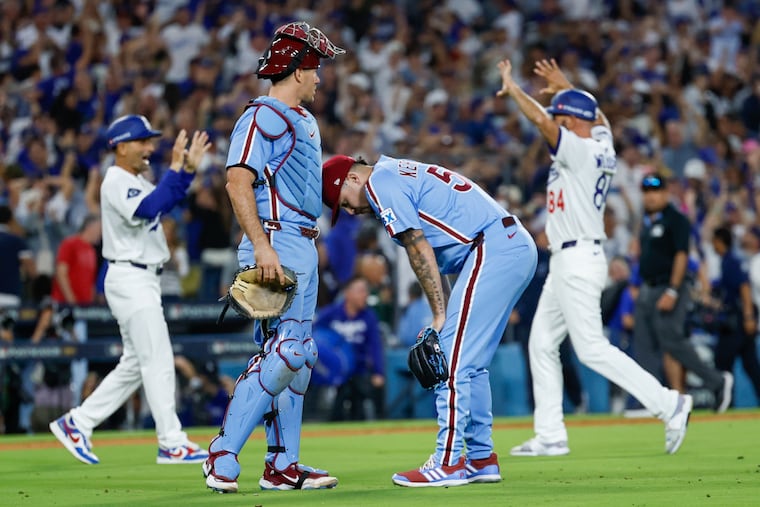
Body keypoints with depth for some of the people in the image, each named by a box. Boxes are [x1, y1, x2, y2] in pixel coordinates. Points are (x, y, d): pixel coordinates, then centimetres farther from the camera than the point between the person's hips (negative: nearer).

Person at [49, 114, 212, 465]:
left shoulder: (136, 182, 16)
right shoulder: (116, 182, -14)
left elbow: (168, 200, 16)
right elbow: (147, 210, -30)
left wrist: (189, 167, 4)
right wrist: (175, 168, -28)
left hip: (143, 281, 10)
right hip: (130, 280, -10)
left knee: (135, 365, 12)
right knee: (158, 362, -9)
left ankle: (77, 423, 15)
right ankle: (172, 445, -7)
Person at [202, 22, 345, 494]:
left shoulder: (304, 120, 20)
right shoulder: (263, 115, -10)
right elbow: (239, 182, -18)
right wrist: (262, 246, -25)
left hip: (303, 246, 10)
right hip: (277, 244, -10)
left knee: (296, 354, 9)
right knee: (287, 351, -15)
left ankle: (284, 465, 13)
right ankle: (224, 456, -14)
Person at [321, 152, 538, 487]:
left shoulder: (380, 182, -3)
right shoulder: (401, 173, 27)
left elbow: (419, 252, -9)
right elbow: (434, 257, 21)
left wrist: (440, 315, -7)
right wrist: (443, 319, 12)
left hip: (493, 249, -10)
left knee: (452, 359, -8)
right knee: (470, 363, 15)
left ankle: (448, 463, -10)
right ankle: (482, 459, 16)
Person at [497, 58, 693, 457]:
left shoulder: (580, 150, -15)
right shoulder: (602, 146, 10)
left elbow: (541, 120, -27)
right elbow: (596, 116, 32)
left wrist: (511, 88, -14)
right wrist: (565, 87, 35)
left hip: (579, 262, -10)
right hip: (565, 263, 10)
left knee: (592, 349, -11)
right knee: (541, 344, 10)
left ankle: (668, 404, -10)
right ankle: (550, 436, 11)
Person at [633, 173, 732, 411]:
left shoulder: (676, 220, -9)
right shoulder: (647, 221, 16)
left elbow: (681, 255, -15)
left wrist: (672, 291, -22)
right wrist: (638, 288, 16)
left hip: (668, 287, -8)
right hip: (646, 290, 9)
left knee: (672, 341, -14)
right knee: (644, 347, 3)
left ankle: (718, 381, 0)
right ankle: (648, 400, 4)